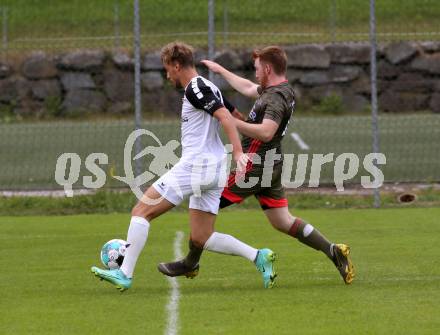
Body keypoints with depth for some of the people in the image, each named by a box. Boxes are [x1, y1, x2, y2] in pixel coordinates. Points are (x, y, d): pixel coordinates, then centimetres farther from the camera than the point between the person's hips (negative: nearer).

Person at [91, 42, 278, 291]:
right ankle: (259, 256, -2)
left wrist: (238, 152, -29)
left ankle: (125, 274, -6)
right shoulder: (209, 88, 19)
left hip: (194, 166, -10)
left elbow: (225, 116, -21)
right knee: (201, 238, 10)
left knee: (141, 211, -3)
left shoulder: (195, 88, -10)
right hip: (214, 172, 10)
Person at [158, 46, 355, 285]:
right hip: (270, 166, 10)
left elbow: (266, 132, -31)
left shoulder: (276, 97, -17)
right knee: (283, 222, 10)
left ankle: (190, 263, 6)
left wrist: (231, 121, -28)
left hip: (255, 166, -10)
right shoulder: (277, 90, 14)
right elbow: (248, 88, 32)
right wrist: (221, 71, 40)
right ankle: (332, 251, 0)